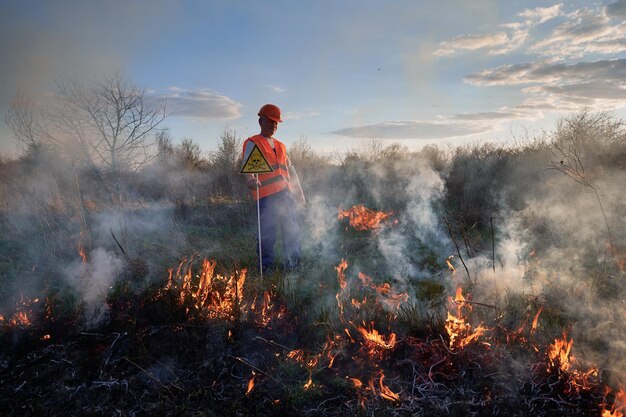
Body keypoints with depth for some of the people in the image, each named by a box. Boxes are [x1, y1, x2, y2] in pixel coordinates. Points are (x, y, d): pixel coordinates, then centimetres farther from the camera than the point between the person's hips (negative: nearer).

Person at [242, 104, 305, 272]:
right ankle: (266, 267, 7)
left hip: (286, 194, 6)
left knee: (292, 231, 8)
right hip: (267, 195, -6)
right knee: (268, 233, -6)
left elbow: (291, 170, 28)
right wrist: (250, 178, -37)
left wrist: (299, 191, 23)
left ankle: (293, 264, 20)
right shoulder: (252, 143, 3)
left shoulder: (280, 146, 24)